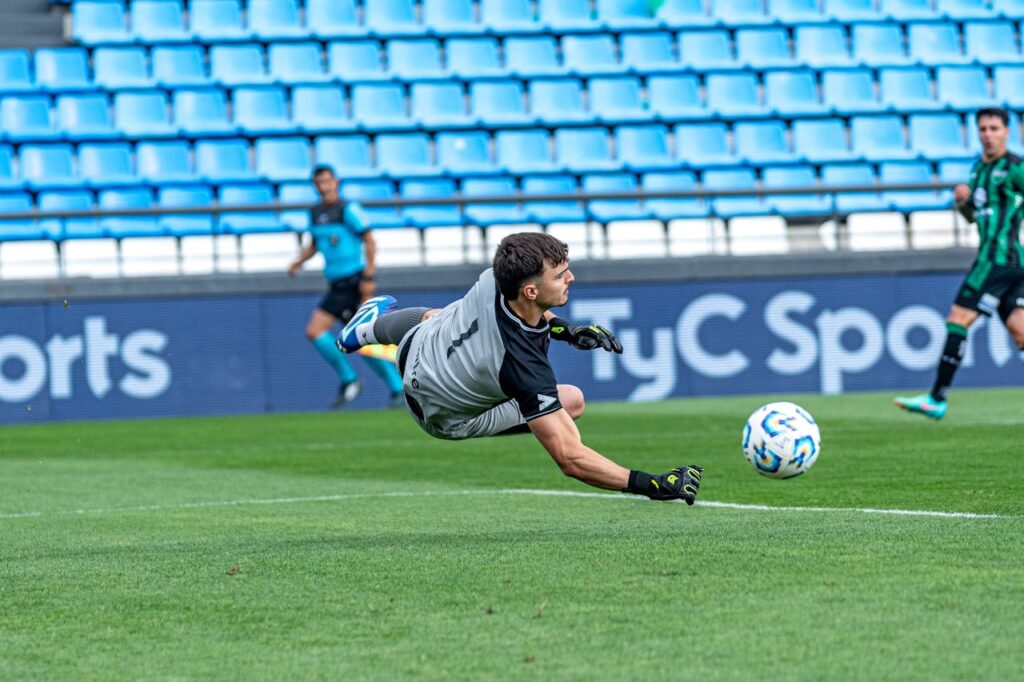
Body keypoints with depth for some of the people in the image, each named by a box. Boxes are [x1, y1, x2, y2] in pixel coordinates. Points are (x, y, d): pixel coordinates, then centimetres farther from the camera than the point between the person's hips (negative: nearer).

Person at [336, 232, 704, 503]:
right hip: (445, 416, -5)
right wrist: (651, 484, -47)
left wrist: (566, 329, -10)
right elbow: (570, 458, -43)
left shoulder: (495, 279, -29)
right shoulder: (524, 365, -45)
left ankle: (370, 327, 68)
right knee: (572, 401, 3)